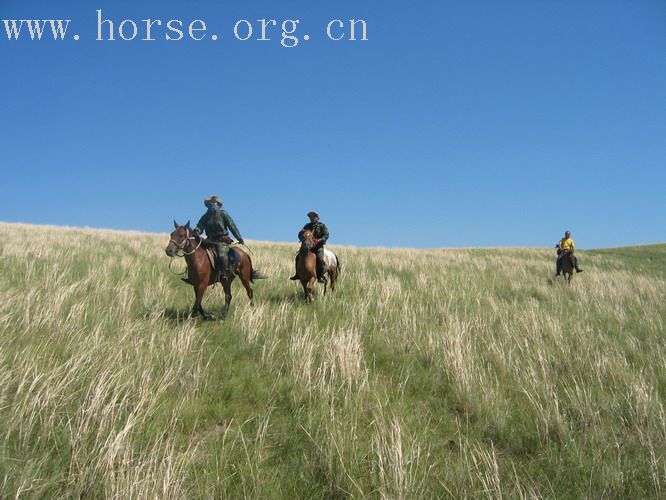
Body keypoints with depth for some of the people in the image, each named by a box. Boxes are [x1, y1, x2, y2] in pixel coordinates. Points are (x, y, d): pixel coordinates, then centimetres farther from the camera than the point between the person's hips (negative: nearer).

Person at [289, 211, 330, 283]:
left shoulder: (322, 225, 1)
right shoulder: (307, 226, 13)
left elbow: (326, 235, -8)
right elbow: (300, 234, 10)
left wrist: (319, 240, -24)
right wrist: (302, 238, -14)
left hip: (318, 246, -5)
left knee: (320, 259, -28)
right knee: (298, 257, -7)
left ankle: (321, 277, -18)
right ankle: (297, 274, 5)